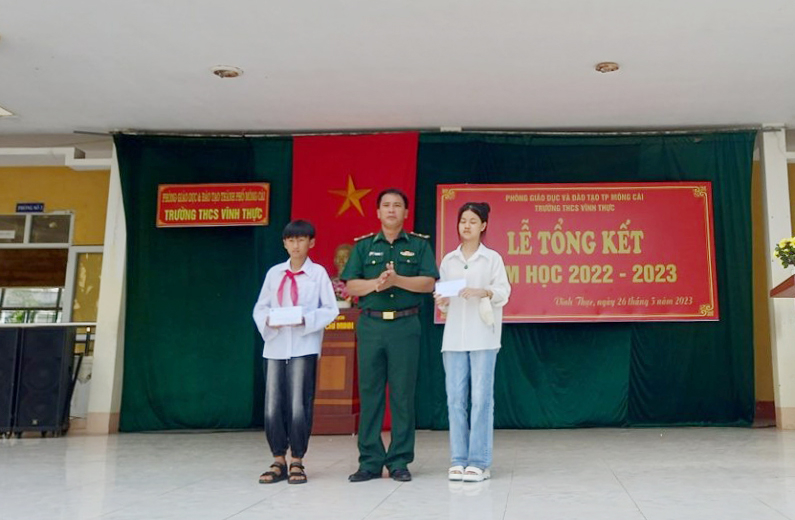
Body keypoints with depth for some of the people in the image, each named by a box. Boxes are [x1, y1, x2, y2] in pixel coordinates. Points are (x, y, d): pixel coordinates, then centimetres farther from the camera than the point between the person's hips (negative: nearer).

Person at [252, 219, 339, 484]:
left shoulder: (318, 272, 3)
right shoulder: (274, 272, 12)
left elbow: (331, 309, 0)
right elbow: (260, 307, 12)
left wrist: (306, 319, -15)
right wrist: (267, 320, -9)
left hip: (304, 346, -3)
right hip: (275, 346, 3)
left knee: (299, 405, -4)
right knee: (273, 405, 3)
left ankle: (297, 463, 10)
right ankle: (278, 461, 15)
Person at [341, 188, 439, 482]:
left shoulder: (419, 245, 9)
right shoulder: (363, 246, 12)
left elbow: (428, 283, -3)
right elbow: (351, 286, 5)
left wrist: (397, 279, -16)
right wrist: (376, 283, -13)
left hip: (405, 325, -1)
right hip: (370, 324, 1)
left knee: (403, 394, 1)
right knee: (369, 392, 3)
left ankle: (400, 461, 9)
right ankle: (370, 461, 10)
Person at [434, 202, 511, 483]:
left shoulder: (492, 258, 6)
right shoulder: (448, 260, 14)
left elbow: (504, 291, -2)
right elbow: (442, 295, 15)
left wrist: (483, 292, -19)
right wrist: (441, 301, -7)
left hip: (482, 336, -3)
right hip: (454, 336, 3)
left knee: (481, 397, -4)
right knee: (455, 397, 1)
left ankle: (479, 462, 2)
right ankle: (458, 460, 8)